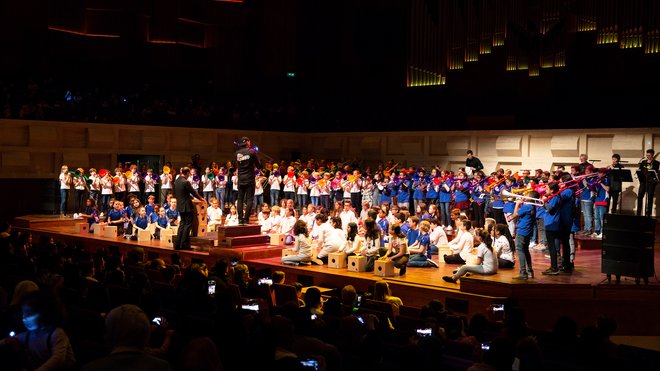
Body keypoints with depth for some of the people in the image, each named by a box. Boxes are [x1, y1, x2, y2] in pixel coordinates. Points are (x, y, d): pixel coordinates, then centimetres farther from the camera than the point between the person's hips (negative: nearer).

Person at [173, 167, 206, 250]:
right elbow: (193, 192, -11)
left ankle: (178, 244, 13)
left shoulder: (176, 181, 8)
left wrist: (192, 198, 25)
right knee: (188, 225, -2)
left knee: (182, 224, 14)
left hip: (180, 206, 8)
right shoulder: (186, 182, -18)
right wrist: (202, 199, 6)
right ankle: (184, 244, -2)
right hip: (187, 207, -8)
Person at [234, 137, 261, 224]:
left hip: (240, 180, 3)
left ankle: (240, 219, 4)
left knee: (240, 199, 8)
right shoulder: (252, 151, -7)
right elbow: (258, 165, -3)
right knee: (249, 199, 0)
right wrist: (257, 167, 16)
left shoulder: (237, 153, 3)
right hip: (250, 180, -3)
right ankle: (246, 219, -5)